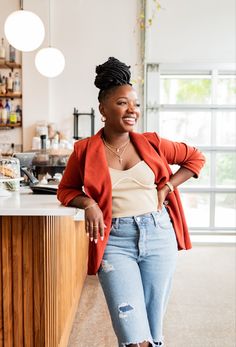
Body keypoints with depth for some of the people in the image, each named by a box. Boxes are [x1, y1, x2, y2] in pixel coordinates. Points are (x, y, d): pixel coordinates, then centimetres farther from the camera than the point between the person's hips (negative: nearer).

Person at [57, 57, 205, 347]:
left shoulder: (151, 143, 2)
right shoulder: (85, 150, -2)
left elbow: (195, 158, 15)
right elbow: (65, 190, 10)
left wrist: (167, 187, 2)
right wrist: (88, 204, -10)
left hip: (158, 234, 3)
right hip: (114, 241, -2)